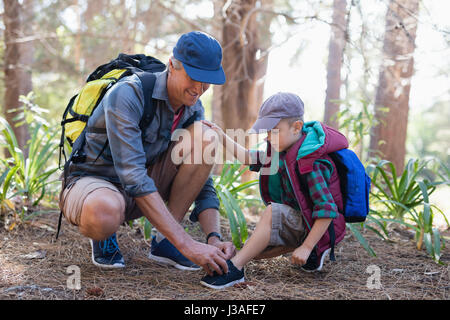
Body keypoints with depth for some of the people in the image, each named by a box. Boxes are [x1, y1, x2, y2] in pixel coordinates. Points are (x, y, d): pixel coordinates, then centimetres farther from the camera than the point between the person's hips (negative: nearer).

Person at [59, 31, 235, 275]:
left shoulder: (193, 108, -4)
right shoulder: (127, 94, -26)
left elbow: (203, 184, -2)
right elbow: (133, 177, -34)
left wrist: (214, 238, -22)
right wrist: (187, 244, -38)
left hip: (141, 194, 6)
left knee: (205, 135, -17)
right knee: (105, 212, -45)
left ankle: (163, 243, -11)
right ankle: (103, 235, -5)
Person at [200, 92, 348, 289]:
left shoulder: (311, 164, -25)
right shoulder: (283, 148, 2)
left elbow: (327, 211, -28)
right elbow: (253, 159, 15)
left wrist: (306, 247, -27)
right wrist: (223, 138, 7)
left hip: (323, 228, -10)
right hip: (300, 221, 10)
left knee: (272, 212, -31)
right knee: (254, 251, 6)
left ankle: (234, 268, -28)